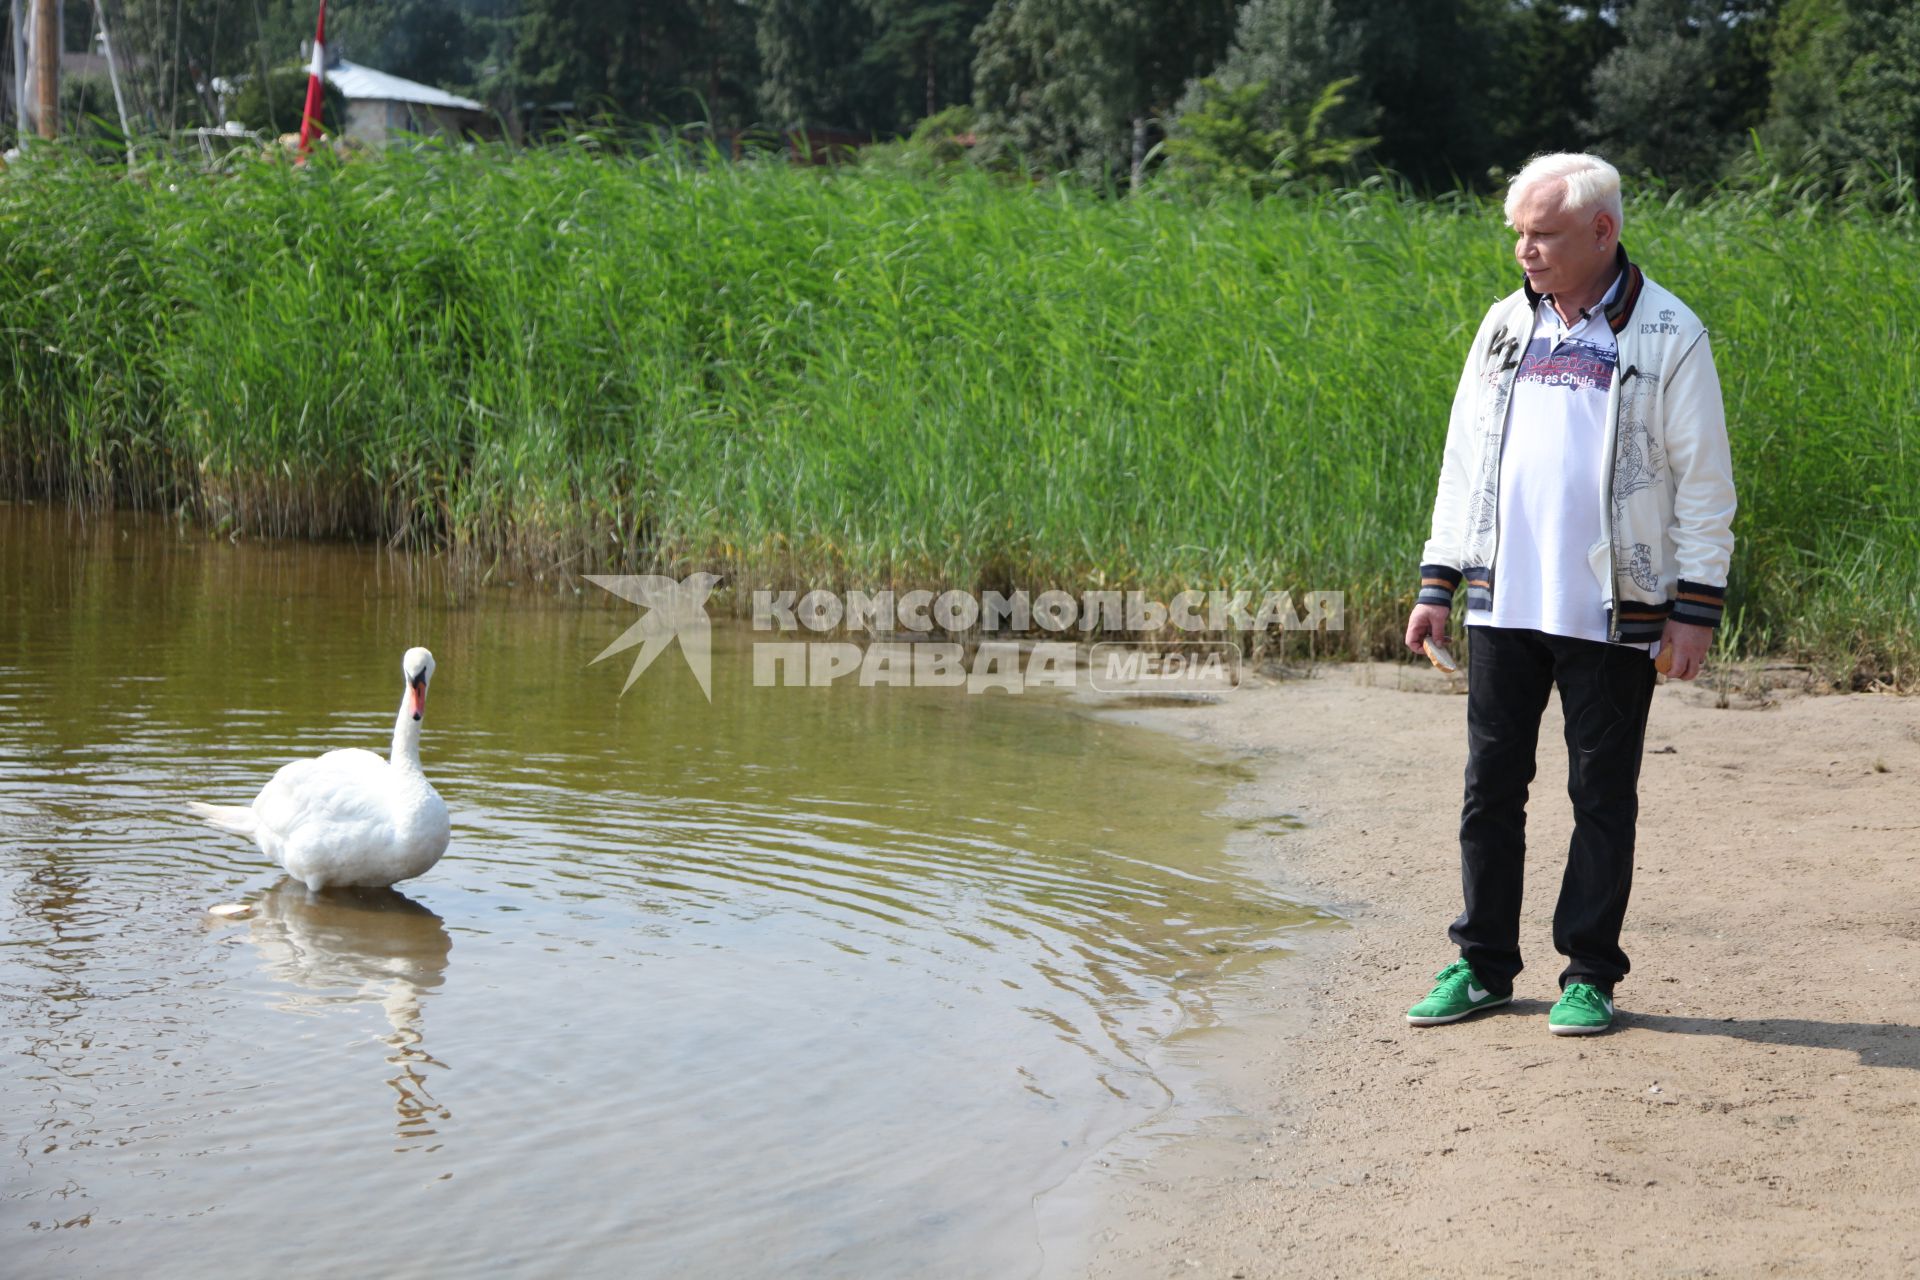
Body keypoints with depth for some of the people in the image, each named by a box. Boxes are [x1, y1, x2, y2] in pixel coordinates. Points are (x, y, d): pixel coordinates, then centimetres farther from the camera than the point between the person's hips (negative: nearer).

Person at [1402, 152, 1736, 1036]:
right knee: (1491, 787, 7)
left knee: (1602, 795, 4)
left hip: (1611, 612, -4)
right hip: (1504, 604, 4)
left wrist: (1696, 607, -7)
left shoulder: (1667, 336, -3)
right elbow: (1465, 460, 16)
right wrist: (1438, 582, 11)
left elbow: (1704, 483, -2)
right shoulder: (1505, 327, 11)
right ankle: (1482, 965, 17)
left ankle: (1590, 974, 14)